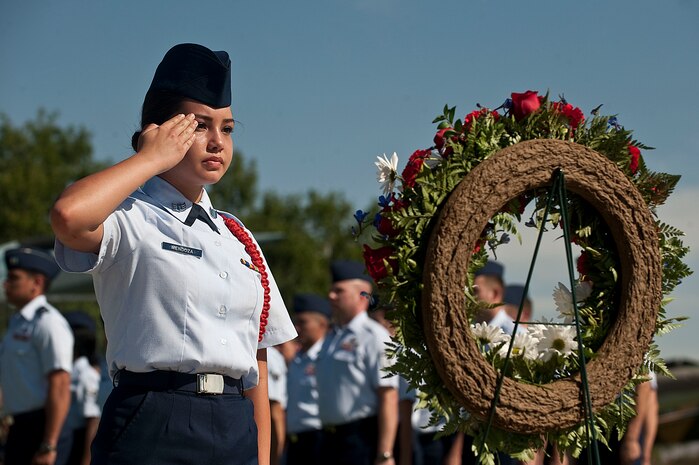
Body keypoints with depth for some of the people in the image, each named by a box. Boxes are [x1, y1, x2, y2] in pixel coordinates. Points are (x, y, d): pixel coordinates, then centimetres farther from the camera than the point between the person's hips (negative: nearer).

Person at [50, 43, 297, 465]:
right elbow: (69, 216, -27)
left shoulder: (237, 236, 18)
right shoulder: (131, 219, -2)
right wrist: (152, 158, -11)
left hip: (235, 430, 6)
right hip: (153, 427, -6)